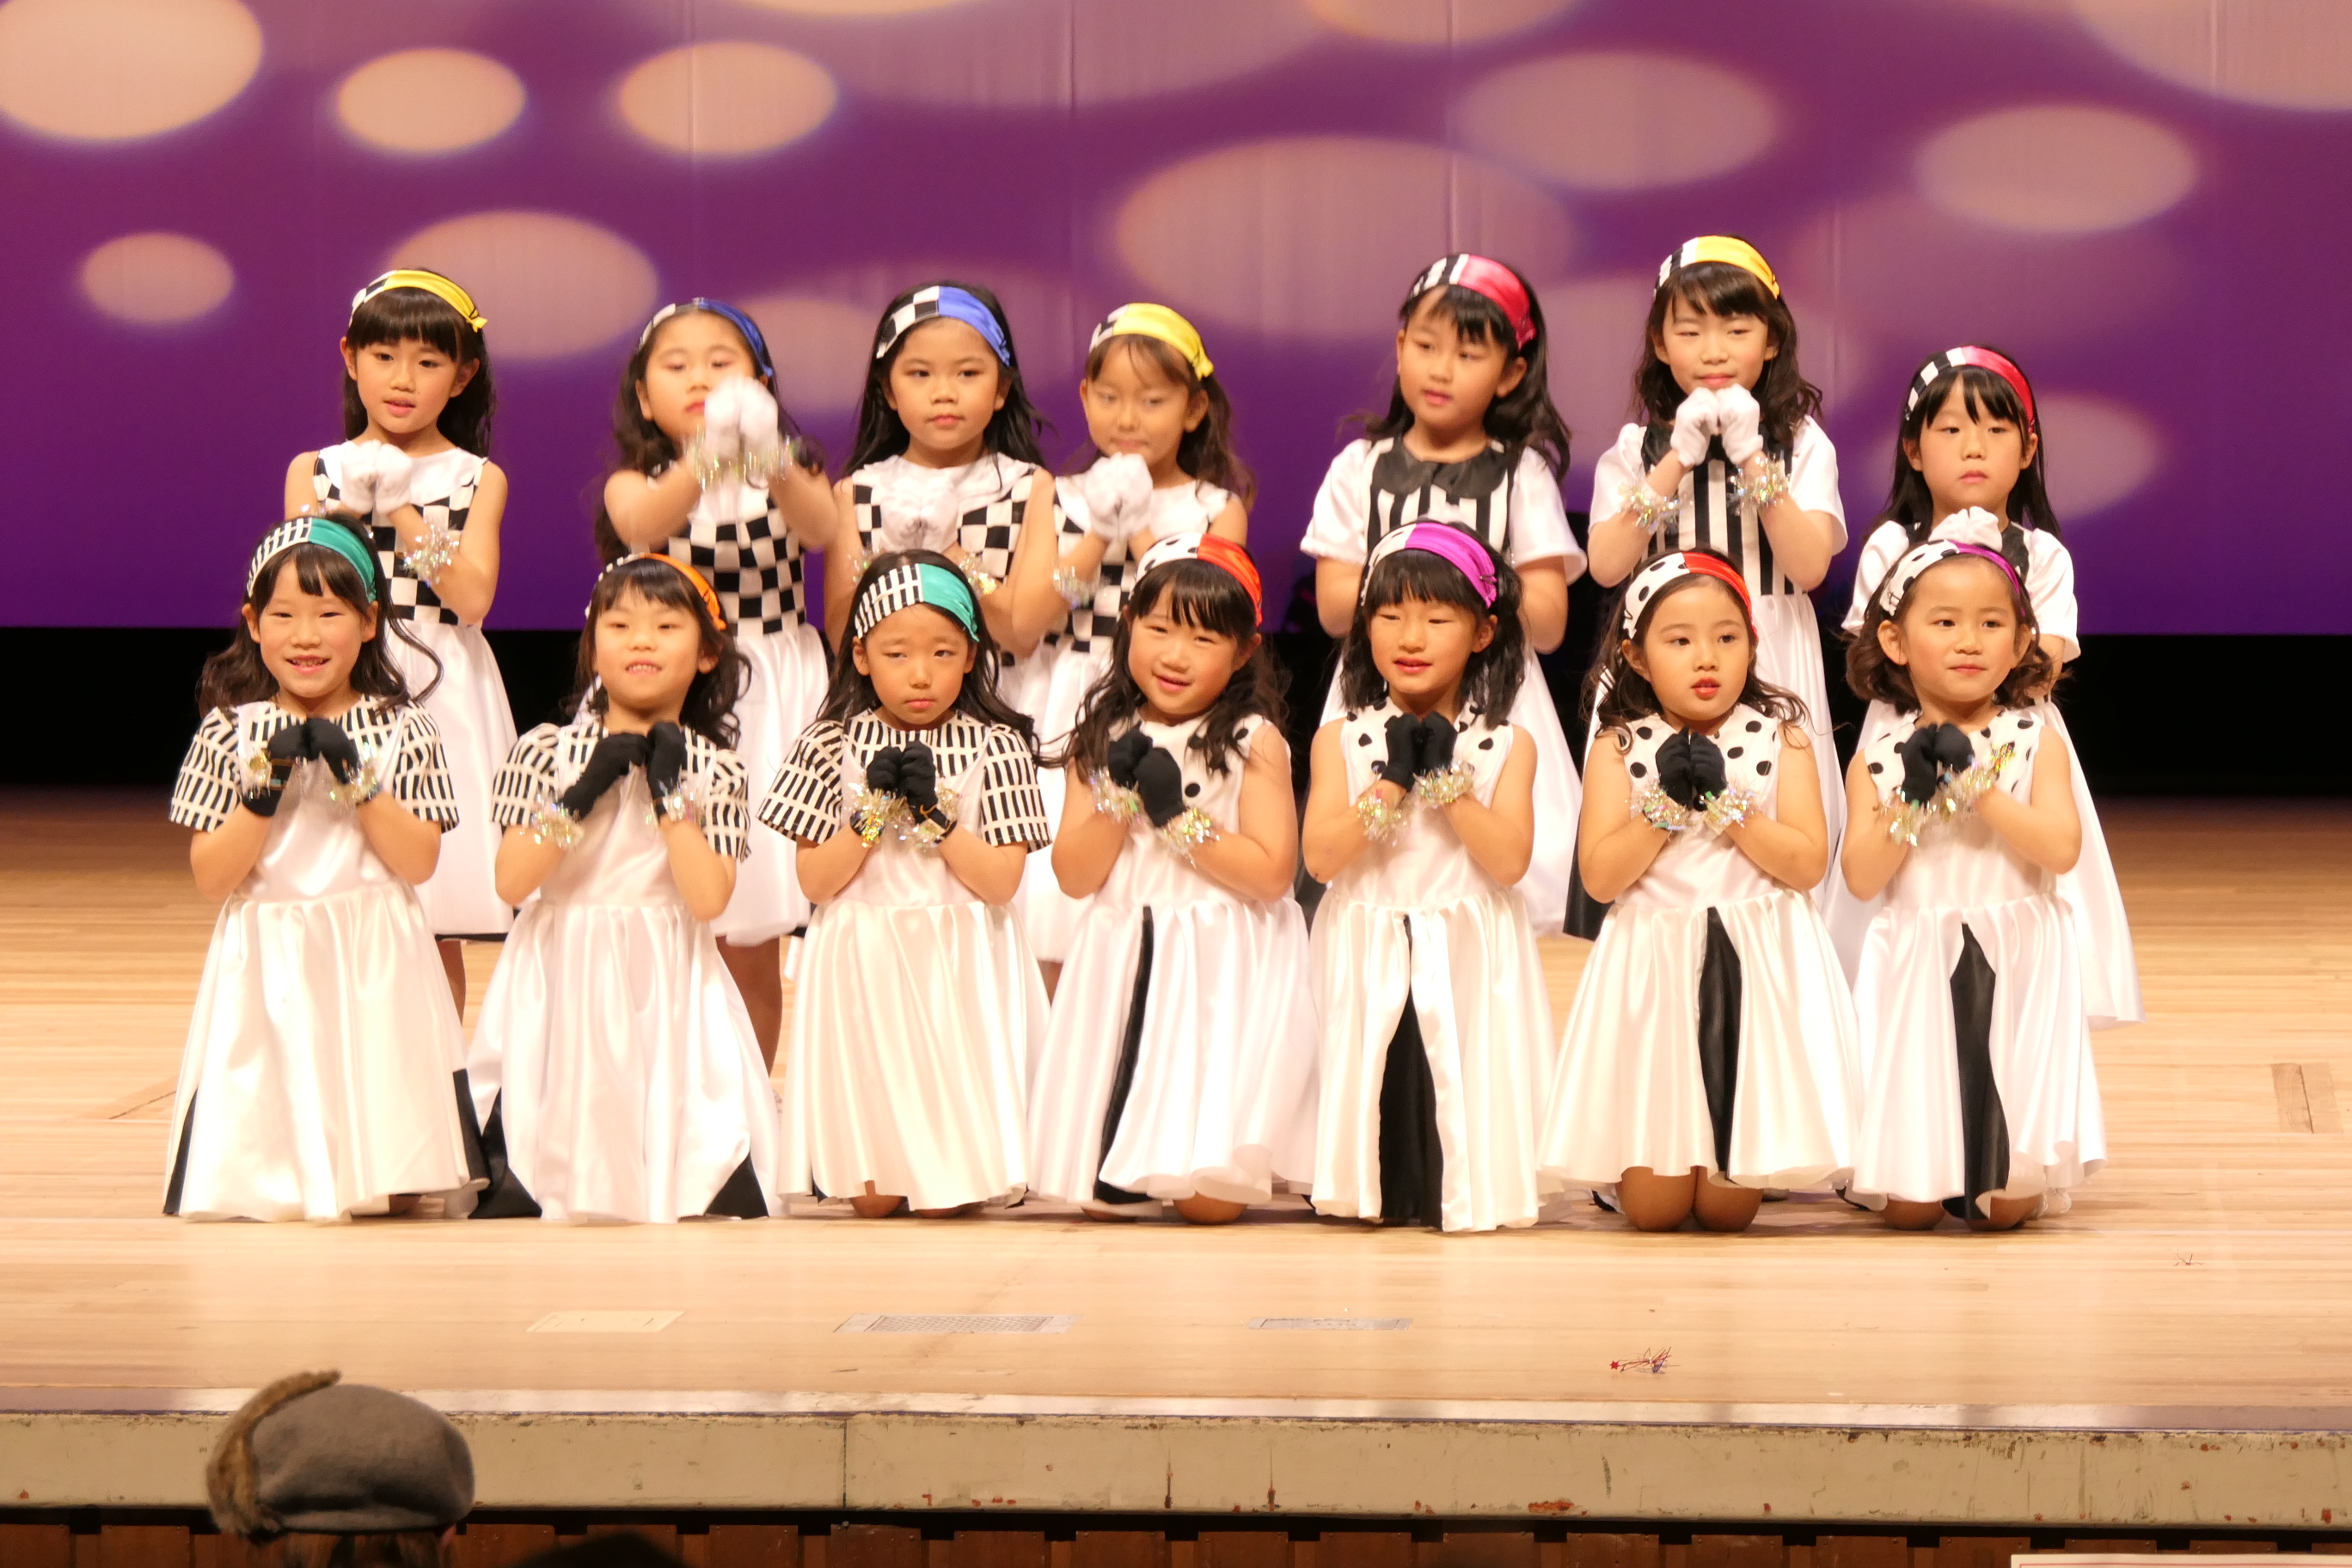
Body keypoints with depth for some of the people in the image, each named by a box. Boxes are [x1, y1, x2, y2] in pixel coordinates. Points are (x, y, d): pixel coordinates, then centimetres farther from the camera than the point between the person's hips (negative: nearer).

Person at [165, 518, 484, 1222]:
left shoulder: (402, 730, 2)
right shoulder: (230, 733, 2)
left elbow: (419, 861, -5)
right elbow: (210, 876, -2)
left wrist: (357, 780, -15)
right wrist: (264, 792, -15)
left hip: (372, 969, 0)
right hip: (268, 969, 0)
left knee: (391, 1172, -10)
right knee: (248, 1180, -9)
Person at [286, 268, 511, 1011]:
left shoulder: (477, 480, 5)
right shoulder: (316, 472, 7)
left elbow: (472, 598, -7)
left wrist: (403, 512, -12)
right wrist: (344, 513, -13)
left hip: (442, 698, 0)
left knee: (439, 933, 0)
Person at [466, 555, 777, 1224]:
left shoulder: (717, 772, 2)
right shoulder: (544, 752, 1)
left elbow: (708, 898, -11)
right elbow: (512, 880, -8)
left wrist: (669, 792, -13)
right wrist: (583, 793, -14)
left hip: (666, 991, 0)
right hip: (564, 985, 0)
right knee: (508, 1195, -14)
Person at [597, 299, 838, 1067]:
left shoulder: (791, 477, 4)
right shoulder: (636, 483, 0)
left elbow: (820, 528, -21)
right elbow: (643, 525, -25)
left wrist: (772, 461, -44)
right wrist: (707, 461, -48)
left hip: (767, 708, 1)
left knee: (752, 953, 4)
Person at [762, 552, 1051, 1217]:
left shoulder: (993, 747, -1)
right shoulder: (835, 745, 1)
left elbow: (1001, 881, -7)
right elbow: (815, 880, -2)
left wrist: (934, 815, -17)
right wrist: (873, 812, -14)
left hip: (958, 973, -1)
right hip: (864, 969, 1)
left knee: (946, 1196, -4)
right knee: (871, 1197, -1)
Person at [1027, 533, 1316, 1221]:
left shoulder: (1254, 743, -4)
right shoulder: (1102, 740, 8)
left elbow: (1272, 873, -11)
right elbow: (1074, 875, 3)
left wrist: (1180, 818, -15)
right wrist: (1120, 798, -11)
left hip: (1224, 976, -4)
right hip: (1125, 968, 4)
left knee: (1208, 1199, -11)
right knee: (1097, 1194, -1)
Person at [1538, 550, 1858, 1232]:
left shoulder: (1778, 736, 1)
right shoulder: (1619, 747, 0)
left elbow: (1809, 863, -6)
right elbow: (1599, 875, -6)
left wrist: (1727, 807, -16)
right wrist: (1666, 808, -16)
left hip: (1758, 968, 0)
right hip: (1654, 968, 0)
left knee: (1727, 1207, -2)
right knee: (1652, 1205, -1)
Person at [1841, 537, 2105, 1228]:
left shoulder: (2035, 744, 1)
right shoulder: (1878, 760, 3)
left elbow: (2061, 849, -12)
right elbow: (1861, 877, -4)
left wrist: (1978, 787, -17)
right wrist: (1910, 802, -16)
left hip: (2016, 968, 0)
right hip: (1917, 969, 0)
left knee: (2008, 1206, -5)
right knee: (1910, 1206, -4)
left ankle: (1989, 1179, 28)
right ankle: (1935, 1173, 28)